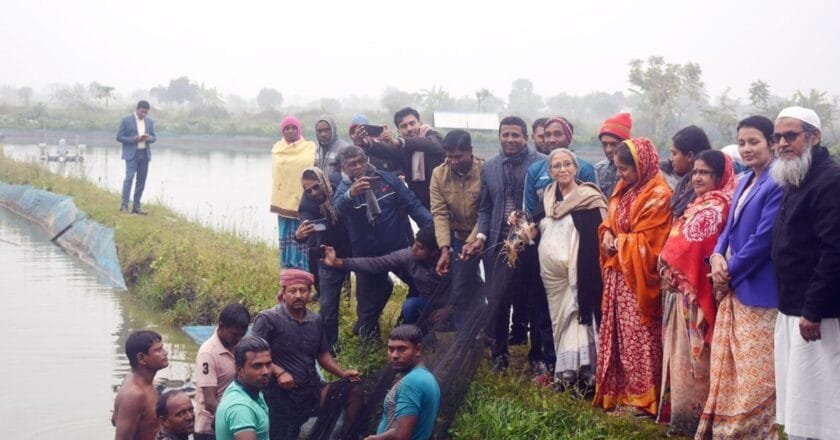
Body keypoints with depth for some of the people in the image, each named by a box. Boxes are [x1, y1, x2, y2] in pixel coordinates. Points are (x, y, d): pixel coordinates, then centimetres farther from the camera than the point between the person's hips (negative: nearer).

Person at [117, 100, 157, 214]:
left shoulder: (150, 121, 11)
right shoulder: (126, 120, -3)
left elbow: (154, 137, 15)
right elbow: (119, 137, -4)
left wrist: (149, 138, -9)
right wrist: (133, 139, -17)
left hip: (145, 154, 5)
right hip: (131, 154, -5)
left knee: (141, 181, 4)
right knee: (129, 178, -15)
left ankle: (136, 206, 9)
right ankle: (124, 205, -14)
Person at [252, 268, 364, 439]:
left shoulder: (315, 321, 10)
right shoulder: (268, 319, -8)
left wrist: (343, 373, 3)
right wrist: (279, 372, -25)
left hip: (312, 392, 5)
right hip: (281, 395, -5)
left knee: (354, 388, -11)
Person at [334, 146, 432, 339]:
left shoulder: (387, 179, -4)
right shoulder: (344, 189, -9)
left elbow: (412, 204, -4)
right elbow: (338, 207, -34)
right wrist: (351, 194, -58)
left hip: (399, 248, 2)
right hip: (367, 254, -2)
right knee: (368, 299, 9)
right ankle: (367, 334, 31)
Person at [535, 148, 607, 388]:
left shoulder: (589, 199, -8)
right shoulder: (548, 198, 12)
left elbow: (598, 238, -13)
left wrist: (587, 273, -19)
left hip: (577, 272, -6)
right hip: (551, 273, 6)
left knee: (579, 316, -8)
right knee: (559, 320, 9)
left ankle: (583, 373, -4)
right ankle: (565, 374, 15)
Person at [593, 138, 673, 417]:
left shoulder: (658, 195, -15)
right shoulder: (624, 190, 12)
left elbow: (647, 240, -18)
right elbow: (610, 221, 20)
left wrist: (618, 244, -8)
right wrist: (607, 234, -1)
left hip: (637, 276, -8)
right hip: (617, 274, 8)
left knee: (638, 336, -3)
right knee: (618, 334, 12)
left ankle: (642, 399, 4)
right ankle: (618, 392, 20)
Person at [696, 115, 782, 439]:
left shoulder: (777, 185, -16)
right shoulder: (744, 182, 15)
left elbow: (764, 238, -20)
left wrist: (730, 271, -11)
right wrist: (717, 256, -3)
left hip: (758, 292, -10)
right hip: (733, 290, 10)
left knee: (756, 374, -3)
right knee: (726, 368, 14)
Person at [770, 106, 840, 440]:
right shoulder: (794, 181, 16)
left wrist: (813, 311, -23)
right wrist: (792, 307, 16)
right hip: (792, 308, 10)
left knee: (812, 402, -6)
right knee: (795, 398, 13)